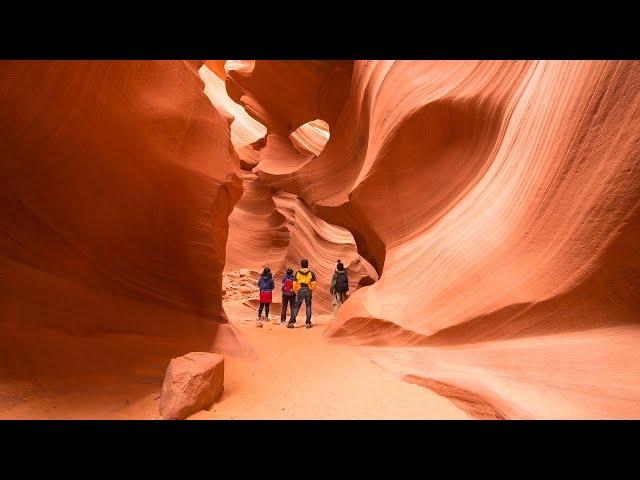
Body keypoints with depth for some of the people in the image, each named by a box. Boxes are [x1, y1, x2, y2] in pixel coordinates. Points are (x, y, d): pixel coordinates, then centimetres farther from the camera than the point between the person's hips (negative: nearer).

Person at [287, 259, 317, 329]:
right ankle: (308, 323, 8)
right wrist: (311, 290, 9)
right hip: (308, 291, 0)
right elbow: (314, 284, -4)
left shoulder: (297, 273, 0)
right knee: (308, 307, 9)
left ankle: (291, 322, 3)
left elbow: (294, 284, -1)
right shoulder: (311, 273, 0)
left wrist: (296, 292, 10)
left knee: (296, 307, 5)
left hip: (300, 291, 0)